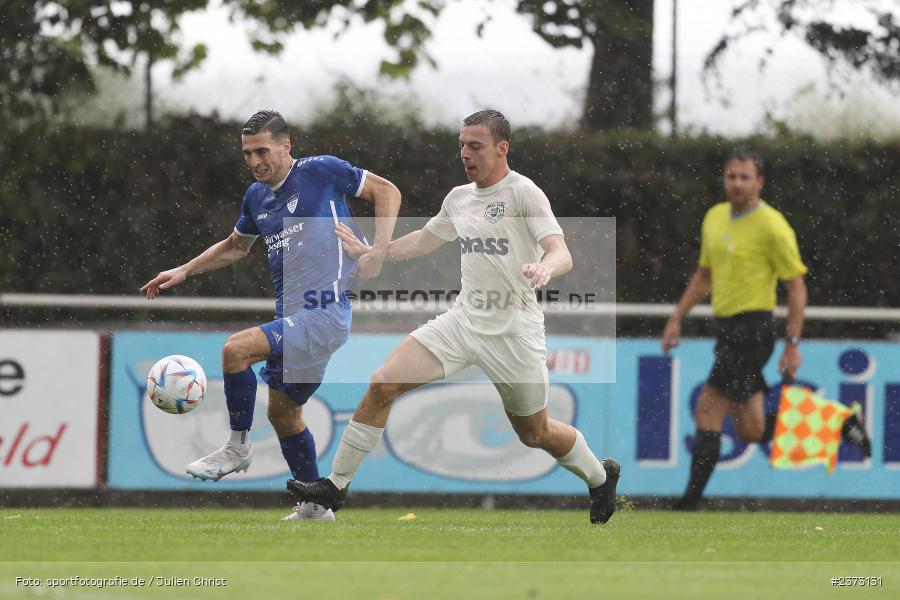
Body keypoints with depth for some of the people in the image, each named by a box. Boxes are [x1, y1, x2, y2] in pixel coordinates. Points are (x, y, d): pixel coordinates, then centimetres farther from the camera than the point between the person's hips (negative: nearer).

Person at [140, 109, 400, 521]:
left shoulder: (321, 172, -7)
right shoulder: (257, 197, 13)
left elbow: (386, 190, -1)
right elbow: (235, 246, 31)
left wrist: (378, 250, -13)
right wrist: (184, 271, 22)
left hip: (325, 313, -9)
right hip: (292, 317, 9)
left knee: (237, 349, -24)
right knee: (282, 411, 13)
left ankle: (237, 447, -7)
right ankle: (314, 507, 26)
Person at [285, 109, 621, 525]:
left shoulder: (523, 193, -12)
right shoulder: (459, 198, 9)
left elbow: (562, 254, -23)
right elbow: (422, 242, 27)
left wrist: (545, 267, -45)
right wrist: (367, 251, 26)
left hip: (514, 331, -5)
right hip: (463, 319, 6)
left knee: (534, 434, 8)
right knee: (382, 384, -11)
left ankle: (600, 477, 38)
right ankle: (335, 485, -3)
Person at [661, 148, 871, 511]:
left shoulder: (772, 226, -10)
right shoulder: (714, 217, 13)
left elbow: (797, 287, -9)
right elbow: (704, 276, 25)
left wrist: (792, 345, -14)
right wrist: (677, 319, 19)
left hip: (753, 329, -8)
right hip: (727, 329, 8)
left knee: (707, 411, -11)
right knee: (752, 432, 7)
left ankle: (691, 500, -5)